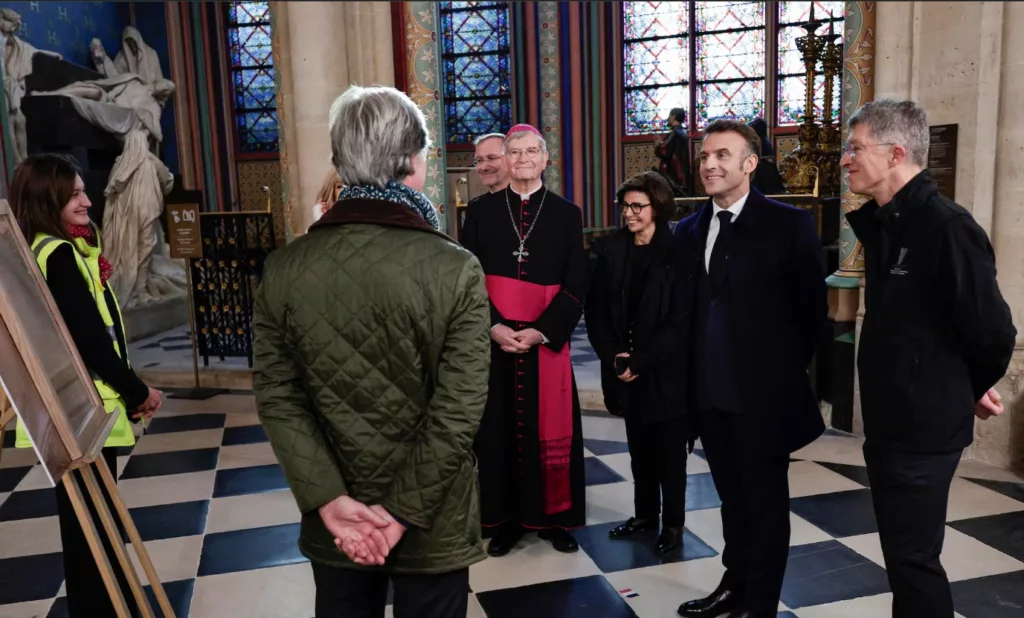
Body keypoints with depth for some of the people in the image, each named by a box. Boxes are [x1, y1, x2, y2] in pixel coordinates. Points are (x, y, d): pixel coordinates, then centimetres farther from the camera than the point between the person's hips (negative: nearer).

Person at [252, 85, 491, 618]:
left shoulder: (284, 268, -7)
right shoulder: (455, 269, -17)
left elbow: (277, 398, -7)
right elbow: (457, 412, -19)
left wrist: (329, 499, -8)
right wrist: (403, 512, -11)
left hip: (334, 522, 3)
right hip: (432, 523, -3)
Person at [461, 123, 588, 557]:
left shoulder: (566, 214, 4)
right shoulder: (481, 211, 5)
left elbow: (575, 286, 0)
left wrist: (540, 331, -12)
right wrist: (494, 327, -13)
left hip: (547, 342, 0)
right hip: (494, 341, 1)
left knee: (549, 429, 6)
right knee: (499, 429, 5)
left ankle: (553, 518, 23)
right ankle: (506, 519, 20)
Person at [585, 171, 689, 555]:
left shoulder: (676, 251, -9)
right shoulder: (609, 250, 3)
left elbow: (680, 319, -12)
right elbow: (595, 310, 3)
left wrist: (641, 360, -14)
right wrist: (613, 356, -8)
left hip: (666, 370, -4)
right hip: (625, 370, 4)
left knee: (669, 450, 6)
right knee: (639, 447, 14)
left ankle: (673, 523, 20)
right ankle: (645, 513, 29)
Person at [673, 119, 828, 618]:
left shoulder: (789, 224, -9)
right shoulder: (689, 230, 7)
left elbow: (812, 308, -5)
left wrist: (786, 370, -4)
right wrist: (692, 375, 5)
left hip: (763, 392, -5)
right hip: (709, 391, 5)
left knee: (766, 502, 10)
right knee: (731, 496, 20)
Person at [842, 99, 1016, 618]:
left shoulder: (946, 225, -20)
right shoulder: (883, 224, 7)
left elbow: (991, 329, -19)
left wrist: (972, 388, 0)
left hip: (924, 426, -8)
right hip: (889, 421, 8)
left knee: (914, 560, 3)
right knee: (903, 555, 20)